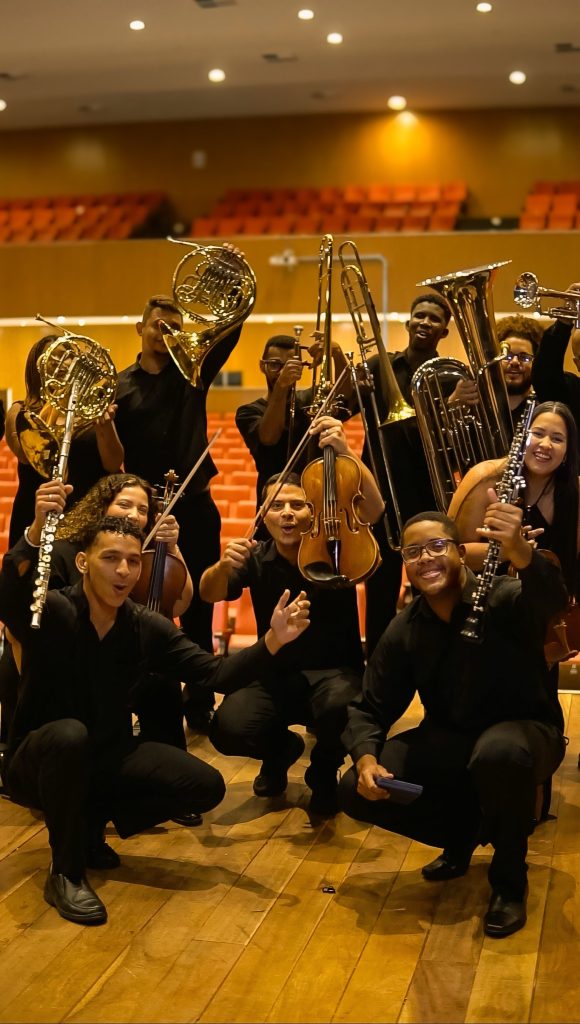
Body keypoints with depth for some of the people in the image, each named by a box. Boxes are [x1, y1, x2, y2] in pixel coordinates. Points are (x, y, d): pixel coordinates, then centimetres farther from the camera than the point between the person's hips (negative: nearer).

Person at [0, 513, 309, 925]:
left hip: (109, 757, 5)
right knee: (69, 734, -39)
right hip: (40, 761, -4)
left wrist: (272, 641, -29)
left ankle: (91, 822, 8)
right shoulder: (50, 611, -19)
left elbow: (215, 674, -12)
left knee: (206, 785, -13)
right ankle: (65, 873, -19)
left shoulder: (148, 627, -6)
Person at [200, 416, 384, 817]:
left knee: (342, 709, -38)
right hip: (275, 673, 2)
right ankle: (281, 748, 15)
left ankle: (324, 771, 1)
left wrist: (345, 452, -37)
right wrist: (224, 565, -35)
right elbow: (209, 595, -12)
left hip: (335, 671, -2)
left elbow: (374, 507, -24)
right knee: (228, 729, -25)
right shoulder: (256, 558, -1)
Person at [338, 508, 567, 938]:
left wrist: (520, 552, -66)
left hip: (523, 731, -5)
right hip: (450, 741, 5)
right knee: (356, 791, -12)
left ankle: (510, 880, -13)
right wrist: (366, 758, -20)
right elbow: (371, 707, 2)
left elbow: (553, 601, -44)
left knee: (501, 752, -42)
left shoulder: (505, 599, -19)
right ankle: (463, 830, 15)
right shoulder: (404, 630, -4)